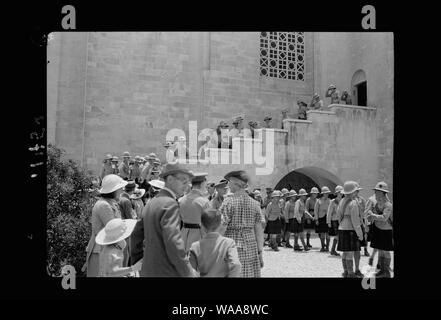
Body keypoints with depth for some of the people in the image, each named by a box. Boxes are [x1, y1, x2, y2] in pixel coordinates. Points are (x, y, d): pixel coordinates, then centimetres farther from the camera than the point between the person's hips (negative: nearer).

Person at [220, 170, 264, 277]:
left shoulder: (228, 202, -7)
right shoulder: (254, 204, 6)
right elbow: (259, 231, 5)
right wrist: (260, 252, 10)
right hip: (251, 246, 4)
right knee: (250, 274, 10)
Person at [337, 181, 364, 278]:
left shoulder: (342, 201, 11)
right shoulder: (353, 203, -15)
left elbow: (338, 213, 19)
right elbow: (355, 221, -17)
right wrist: (360, 234, -11)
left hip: (342, 229, 9)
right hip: (350, 230, -9)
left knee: (345, 253, 14)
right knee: (350, 253, -2)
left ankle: (346, 272, 23)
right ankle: (351, 274, 4)